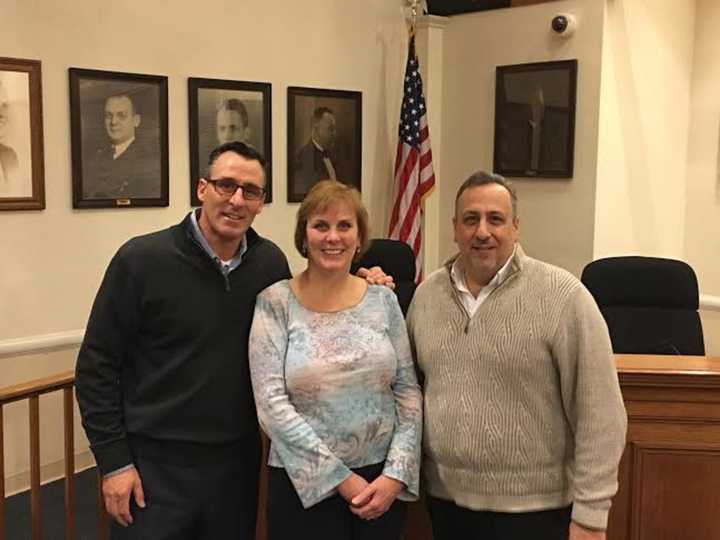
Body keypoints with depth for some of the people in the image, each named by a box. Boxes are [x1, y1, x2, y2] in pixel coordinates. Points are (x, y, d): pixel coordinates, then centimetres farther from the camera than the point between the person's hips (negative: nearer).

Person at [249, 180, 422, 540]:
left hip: (382, 478, 3)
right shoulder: (275, 303, -7)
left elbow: (408, 391, 2)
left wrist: (396, 474, -8)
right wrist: (340, 478, -13)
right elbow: (271, 404, -12)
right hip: (304, 483, -3)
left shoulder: (383, 300, 2)